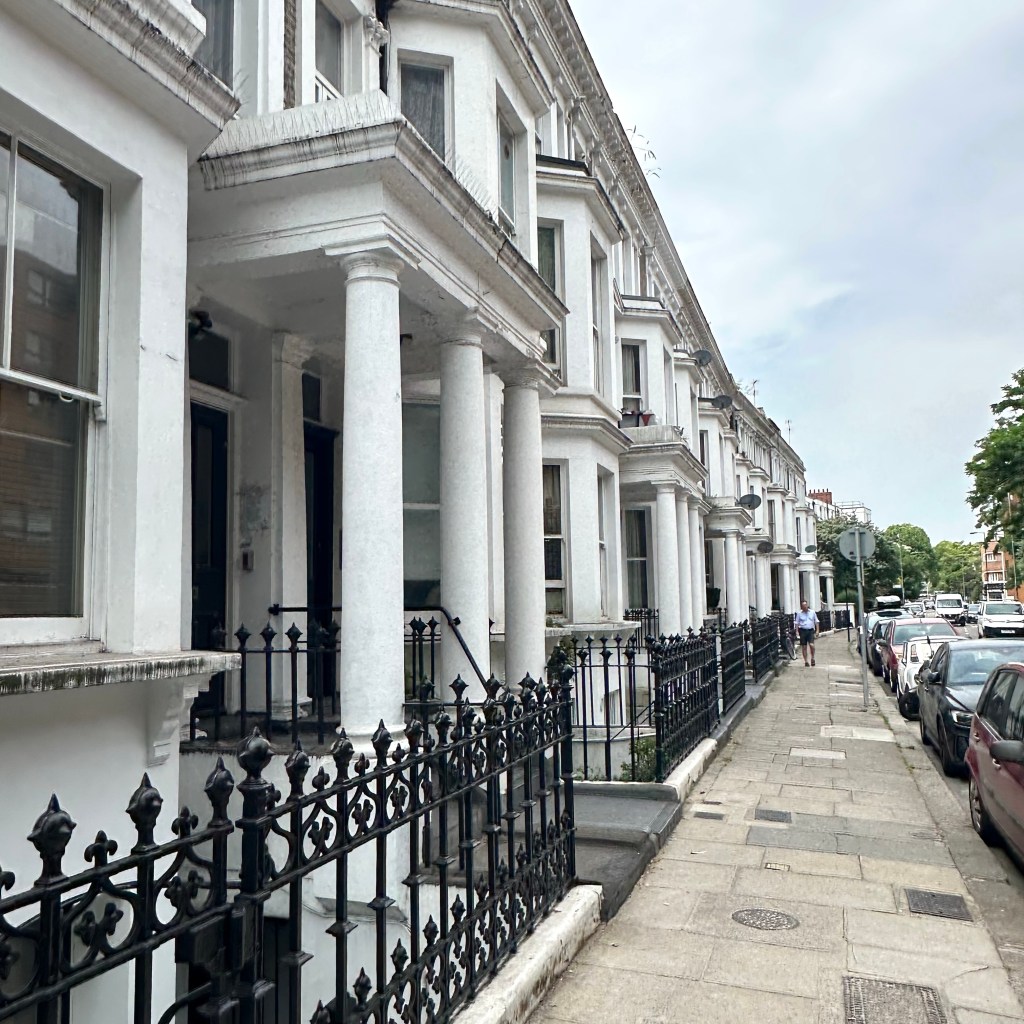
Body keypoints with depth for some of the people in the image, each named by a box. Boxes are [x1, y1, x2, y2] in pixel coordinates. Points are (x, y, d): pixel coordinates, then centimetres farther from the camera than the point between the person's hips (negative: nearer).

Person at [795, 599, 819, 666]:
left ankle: (812, 658, 7)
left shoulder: (812, 612, 7)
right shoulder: (799, 613, 3)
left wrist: (817, 630, 5)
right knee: (804, 647, 3)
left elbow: (816, 622, 12)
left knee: (811, 645, -16)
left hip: (811, 631, 0)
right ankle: (806, 661, 13)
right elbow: (797, 623, 6)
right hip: (803, 631, 0)